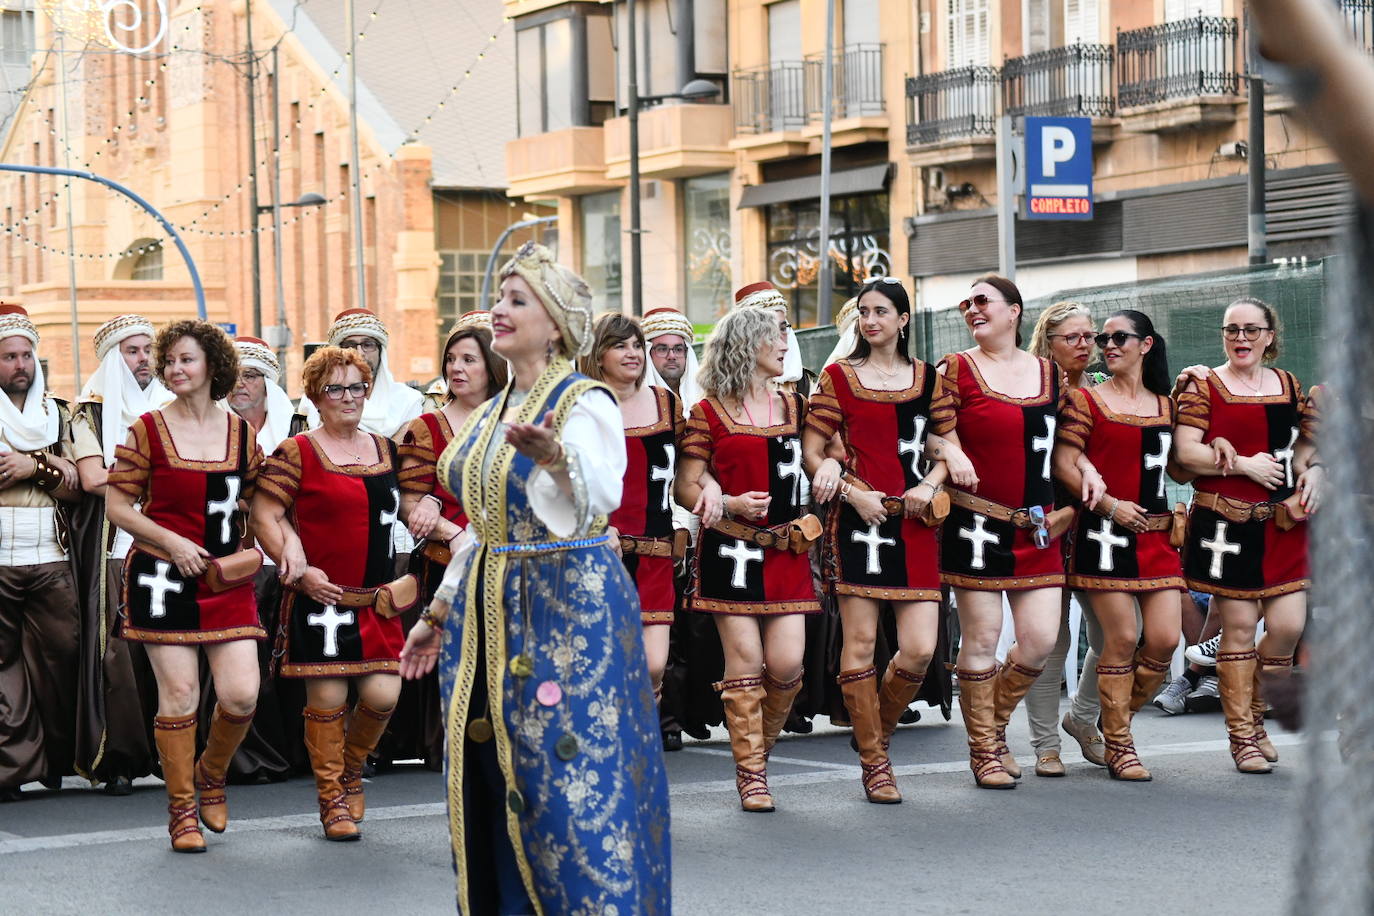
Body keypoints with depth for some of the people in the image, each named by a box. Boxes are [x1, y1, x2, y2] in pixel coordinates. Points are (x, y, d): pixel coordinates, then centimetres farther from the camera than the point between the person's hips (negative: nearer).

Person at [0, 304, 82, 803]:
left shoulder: (59, 416, 17)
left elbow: (76, 486, 8)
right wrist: (47, 465, -6)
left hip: (52, 561, 3)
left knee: (61, 656, 0)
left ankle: (58, 759, 10)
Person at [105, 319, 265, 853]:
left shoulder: (241, 433, 9)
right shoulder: (148, 430, 0)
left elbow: (255, 503, 19)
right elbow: (117, 505, 0)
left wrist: (249, 550, 0)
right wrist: (172, 542, -12)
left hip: (227, 581, 2)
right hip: (163, 576, -2)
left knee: (242, 694, -7)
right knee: (179, 694, -5)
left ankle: (212, 774, 23)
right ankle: (181, 809, 10)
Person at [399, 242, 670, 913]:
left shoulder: (585, 404, -10)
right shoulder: (494, 412, 14)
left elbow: (594, 505, -27)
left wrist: (551, 456, -45)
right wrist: (438, 614, 21)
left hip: (567, 606, -8)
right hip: (488, 613, 8)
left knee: (569, 785, -7)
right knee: (494, 785, 9)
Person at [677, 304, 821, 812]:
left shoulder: (794, 406, 15)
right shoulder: (710, 412, 0)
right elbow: (685, 488, -2)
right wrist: (730, 505, -16)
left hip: (785, 551, 4)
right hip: (731, 549, -4)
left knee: (787, 662, -4)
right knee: (745, 660, -6)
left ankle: (758, 748, 20)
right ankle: (750, 773, 3)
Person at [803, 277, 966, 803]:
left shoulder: (929, 379, 14)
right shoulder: (838, 378, 6)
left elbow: (951, 445, 15)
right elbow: (811, 453, 3)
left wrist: (929, 485, -4)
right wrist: (854, 491, -10)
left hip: (915, 523, 2)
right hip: (859, 518, -2)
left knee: (921, 649, -5)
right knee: (860, 642, -4)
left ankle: (879, 732, 21)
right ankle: (873, 761, 7)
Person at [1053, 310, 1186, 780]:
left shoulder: (1165, 404, 16)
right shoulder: (1086, 400, 1)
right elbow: (1064, 464, -6)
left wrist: (1177, 511, 6)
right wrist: (1109, 504, -15)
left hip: (1157, 534, 5)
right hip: (1106, 531, -5)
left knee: (1165, 639, -4)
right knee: (1121, 639, -7)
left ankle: (1119, 718, 19)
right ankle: (1118, 744, 5)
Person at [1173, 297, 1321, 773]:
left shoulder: (1288, 385, 14)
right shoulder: (1203, 388, 0)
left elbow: (1310, 438, 24)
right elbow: (1186, 453, -9)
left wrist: (1313, 471, 4)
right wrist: (1245, 465, -14)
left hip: (1284, 523, 4)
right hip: (1227, 521, -4)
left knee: (1288, 625, -3)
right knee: (1239, 626, -1)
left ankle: (1255, 715, 20)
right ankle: (1241, 736, 9)